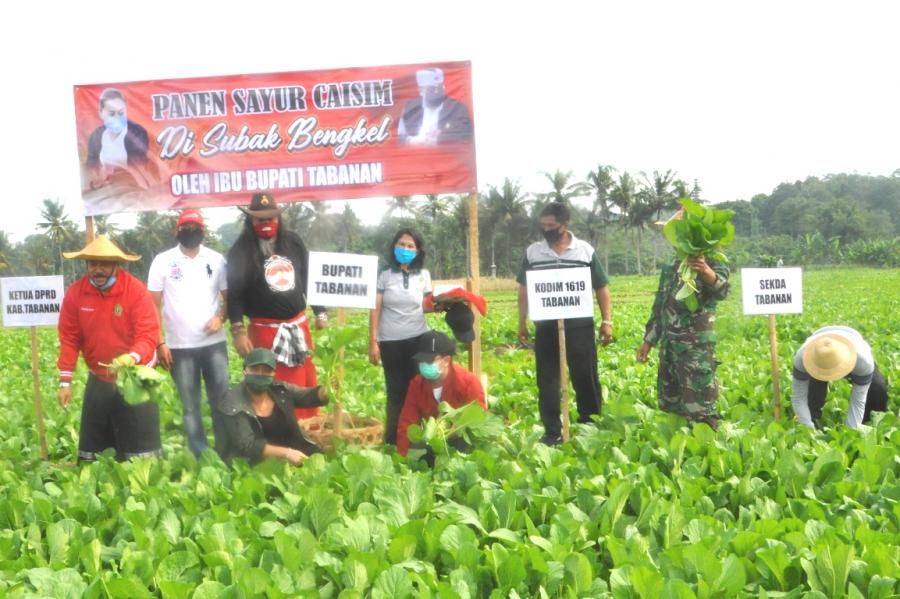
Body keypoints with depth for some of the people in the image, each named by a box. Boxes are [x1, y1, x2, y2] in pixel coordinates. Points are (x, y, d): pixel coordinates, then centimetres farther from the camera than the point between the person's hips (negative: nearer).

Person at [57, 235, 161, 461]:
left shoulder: (136, 290, -16)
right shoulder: (75, 293, -6)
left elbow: (149, 334, -21)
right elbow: (69, 338, -2)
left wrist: (132, 357, -41)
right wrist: (65, 382, -4)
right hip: (98, 381, 4)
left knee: (140, 453, 1)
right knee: (91, 450, 11)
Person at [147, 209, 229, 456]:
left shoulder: (216, 259, 4)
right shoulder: (163, 261, 0)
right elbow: (153, 306, 1)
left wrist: (220, 317, -12)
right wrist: (159, 343, -5)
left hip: (214, 343, 1)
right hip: (179, 347, -1)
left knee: (221, 400, 2)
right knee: (190, 406, 6)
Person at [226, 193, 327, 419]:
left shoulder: (293, 241, 7)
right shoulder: (241, 251, -6)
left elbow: (309, 278, 15)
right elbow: (235, 292, -9)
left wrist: (320, 312, 12)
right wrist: (238, 331, -17)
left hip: (299, 325, 4)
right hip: (265, 330, -4)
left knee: (306, 383, 10)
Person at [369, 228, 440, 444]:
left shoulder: (423, 275, 7)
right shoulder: (385, 276, 1)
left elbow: (426, 307, 9)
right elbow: (375, 310, -1)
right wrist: (373, 343, -5)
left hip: (418, 339, 1)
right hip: (390, 342, -1)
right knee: (396, 392, 2)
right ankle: (392, 442, 10)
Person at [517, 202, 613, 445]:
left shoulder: (585, 250, 1)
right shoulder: (532, 252, 6)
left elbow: (601, 288, 6)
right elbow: (524, 290, 11)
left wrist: (607, 321, 1)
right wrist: (522, 323, 9)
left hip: (580, 326, -2)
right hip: (546, 327, 2)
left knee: (586, 379, 4)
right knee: (547, 381, 4)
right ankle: (552, 432, 14)